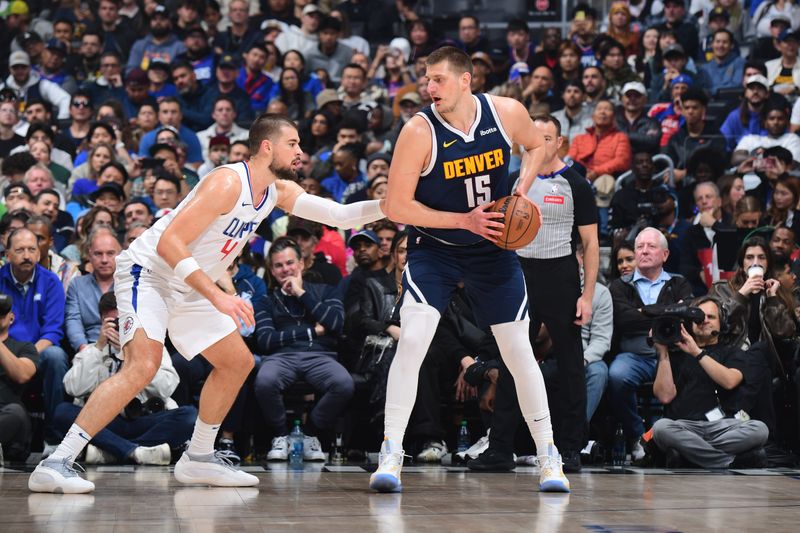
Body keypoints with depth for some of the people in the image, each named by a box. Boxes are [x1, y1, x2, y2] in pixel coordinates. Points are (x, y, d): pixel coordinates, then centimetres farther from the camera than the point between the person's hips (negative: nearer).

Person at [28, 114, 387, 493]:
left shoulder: (280, 191, 6)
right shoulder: (227, 183, -22)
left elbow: (339, 215, 10)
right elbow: (169, 243, -27)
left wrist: (389, 205, -5)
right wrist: (217, 297, -32)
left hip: (187, 289, 10)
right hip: (148, 272, -10)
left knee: (238, 362, 13)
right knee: (143, 365, -27)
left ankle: (198, 458, 25)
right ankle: (56, 463, -29)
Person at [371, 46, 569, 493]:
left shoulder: (507, 113, -12)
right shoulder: (419, 131, -21)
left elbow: (537, 144, 11)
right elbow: (397, 206, -18)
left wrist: (523, 188, -7)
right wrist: (463, 220, -21)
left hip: (493, 246, 3)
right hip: (434, 249, -2)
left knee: (519, 350, 5)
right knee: (411, 341, -20)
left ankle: (548, 456, 18)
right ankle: (391, 455, -11)